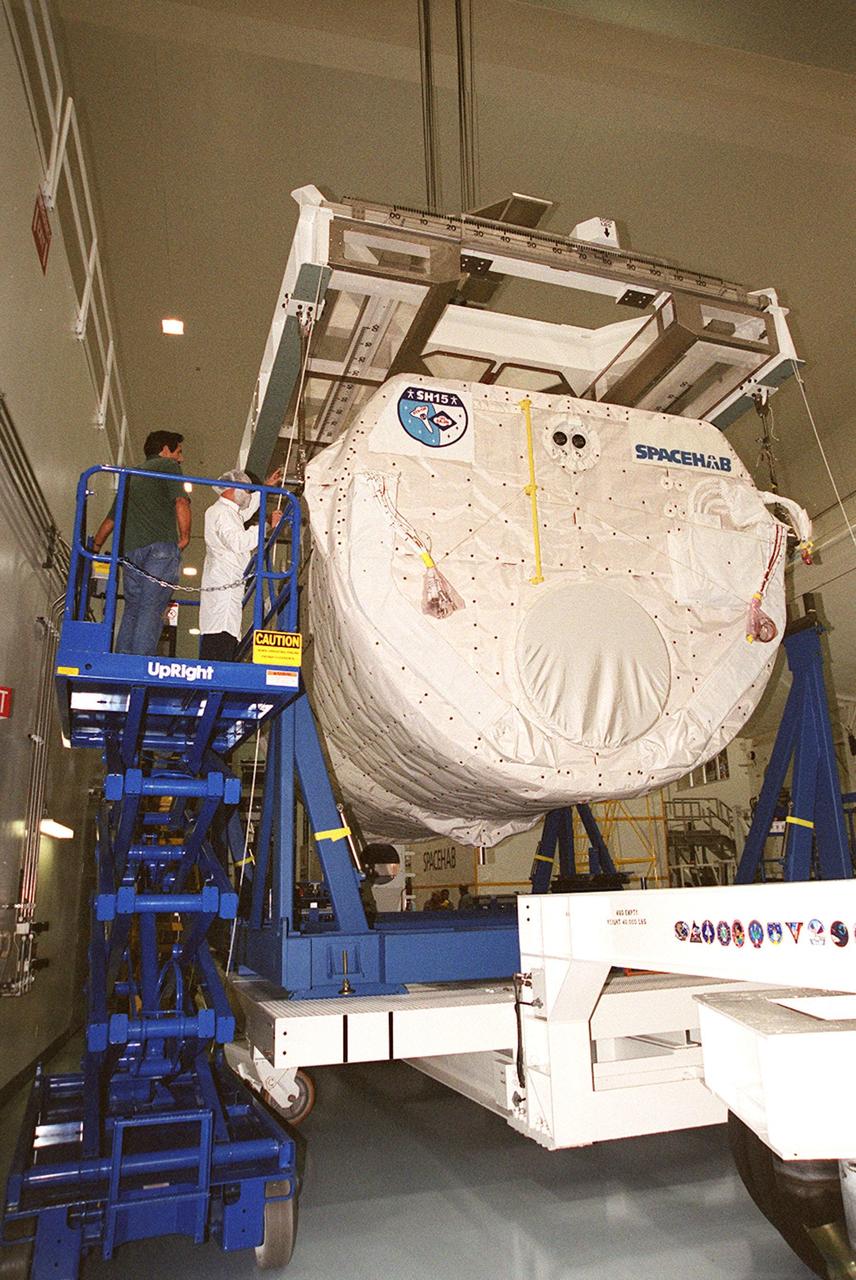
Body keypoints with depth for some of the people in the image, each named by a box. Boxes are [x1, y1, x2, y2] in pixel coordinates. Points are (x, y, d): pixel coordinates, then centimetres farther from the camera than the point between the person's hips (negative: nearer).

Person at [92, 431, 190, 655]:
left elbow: (110, 520, 31)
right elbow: (181, 503, -9)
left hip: (130, 550, 6)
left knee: (132, 609, 9)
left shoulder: (131, 476, 29)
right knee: (152, 609, -11)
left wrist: (93, 550, 38)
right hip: (161, 546, -6)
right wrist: (184, 538, -2)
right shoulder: (167, 465, 10)